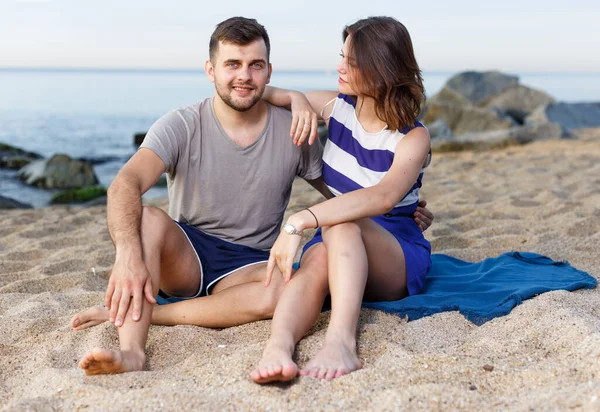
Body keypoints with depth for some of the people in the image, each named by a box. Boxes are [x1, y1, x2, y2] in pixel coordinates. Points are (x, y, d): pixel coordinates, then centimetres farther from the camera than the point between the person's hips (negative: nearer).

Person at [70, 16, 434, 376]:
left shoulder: (294, 132, 0)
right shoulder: (182, 127, -8)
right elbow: (126, 184, -24)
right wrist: (128, 254, -43)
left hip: (250, 265, 1)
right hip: (185, 257, -1)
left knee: (294, 289, -34)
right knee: (144, 218, -31)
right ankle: (132, 351, -43)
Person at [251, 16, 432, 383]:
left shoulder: (413, 138, -14)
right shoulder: (339, 107, 2)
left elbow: (383, 197, -36)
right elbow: (282, 95, 19)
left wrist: (299, 222, -46)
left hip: (398, 260, -3)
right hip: (338, 250, 3)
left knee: (342, 224, -38)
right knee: (317, 258, -36)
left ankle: (341, 342, -58)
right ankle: (279, 346, -63)